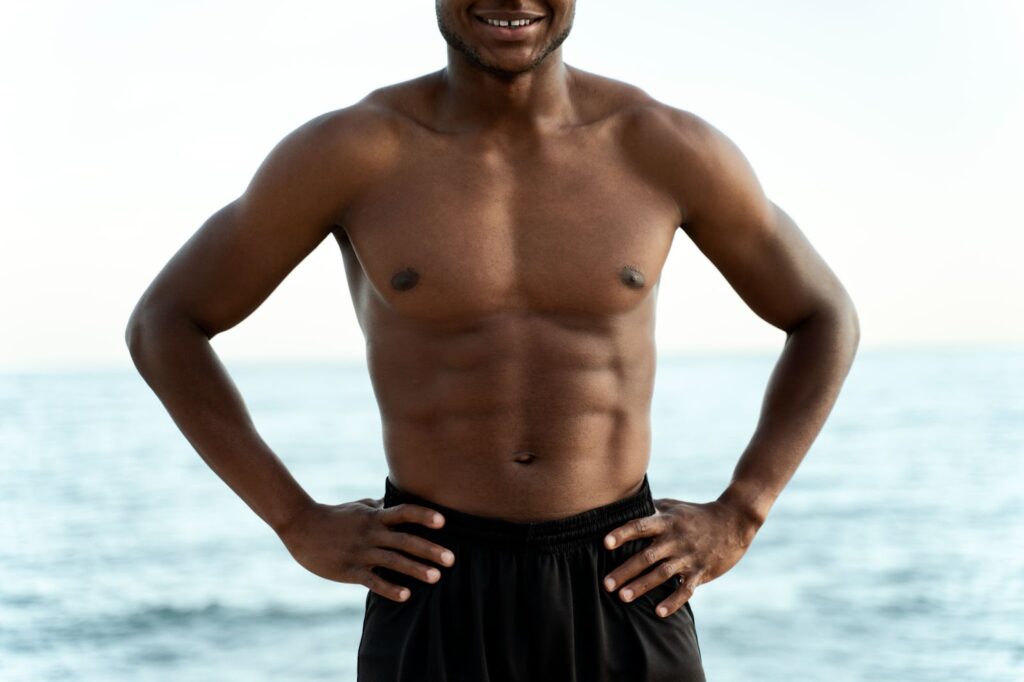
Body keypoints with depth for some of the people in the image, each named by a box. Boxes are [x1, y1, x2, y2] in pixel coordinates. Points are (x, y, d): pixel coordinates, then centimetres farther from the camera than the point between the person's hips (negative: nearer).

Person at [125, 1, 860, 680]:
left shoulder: (670, 149, -2)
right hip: (435, 600, -1)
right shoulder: (349, 152, -6)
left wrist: (737, 518, 0)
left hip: (623, 594, 1)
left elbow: (827, 319, 11)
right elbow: (163, 325, 3)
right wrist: (299, 524, -5)